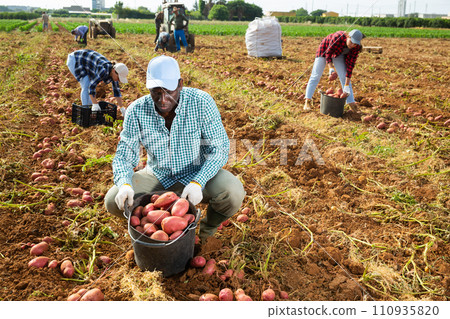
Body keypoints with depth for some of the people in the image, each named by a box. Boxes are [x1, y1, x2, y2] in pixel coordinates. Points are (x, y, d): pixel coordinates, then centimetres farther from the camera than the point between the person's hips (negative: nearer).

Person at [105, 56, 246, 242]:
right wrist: (125, 184, -32)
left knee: (232, 194, -30)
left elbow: (219, 149, -18)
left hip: (199, 173, -2)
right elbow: (124, 156, -9)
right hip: (158, 177, 2)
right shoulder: (136, 111, -14)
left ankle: (207, 230, 6)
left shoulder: (201, 102, -21)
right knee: (114, 201, -17)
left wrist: (197, 183, -34)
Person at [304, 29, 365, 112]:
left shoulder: (356, 47, -27)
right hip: (325, 49, -3)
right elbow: (328, 54, -28)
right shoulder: (338, 37, -40)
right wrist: (331, 69, -42)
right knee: (316, 75, -5)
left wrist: (347, 86, -27)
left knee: (344, 77, -8)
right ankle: (307, 101, -1)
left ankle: (351, 103, -8)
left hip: (338, 53, 3)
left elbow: (351, 65, -24)